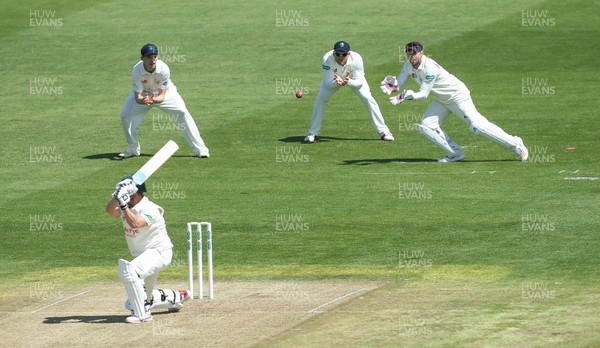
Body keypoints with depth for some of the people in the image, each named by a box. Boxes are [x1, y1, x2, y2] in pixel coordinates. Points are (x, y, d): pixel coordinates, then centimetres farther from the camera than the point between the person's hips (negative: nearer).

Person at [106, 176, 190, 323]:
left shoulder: (150, 209, -20)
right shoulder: (128, 207, 3)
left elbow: (135, 223, -36)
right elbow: (111, 211, -14)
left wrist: (124, 204, -36)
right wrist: (117, 196, -30)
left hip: (159, 252, -9)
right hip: (143, 256, 9)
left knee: (129, 271, -37)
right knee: (132, 304, 15)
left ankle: (142, 314, -29)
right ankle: (178, 297, 33)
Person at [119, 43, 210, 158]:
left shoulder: (164, 69, -34)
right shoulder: (137, 71, -32)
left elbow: (162, 96, -30)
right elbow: (137, 97, -30)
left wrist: (153, 100, -54)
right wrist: (143, 100, -54)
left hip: (164, 92, -1)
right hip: (143, 93, 1)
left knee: (182, 113, -17)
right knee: (126, 115, -13)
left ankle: (200, 149, -11)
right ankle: (132, 150, 9)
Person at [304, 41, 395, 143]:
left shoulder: (356, 59, -38)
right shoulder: (327, 59, -38)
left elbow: (360, 82, -33)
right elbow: (328, 82, -33)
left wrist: (348, 82, -54)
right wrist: (337, 82, -55)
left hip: (354, 79, 0)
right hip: (333, 79, 0)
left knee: (368, 98, -16)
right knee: (320, 99, -17)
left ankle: (383, 131, -5)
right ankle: (313, 133, -3)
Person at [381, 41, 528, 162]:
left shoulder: (430, 68, -29)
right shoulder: (408, 66, -3)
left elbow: (424, 94, -29)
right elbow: (398, 86, -3)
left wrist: (410, 96, -45)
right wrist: (391, 83, -26)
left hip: (457, 95, -9)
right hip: (441, 100, 9)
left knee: (477, 125, -19)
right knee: (426, 126, -5)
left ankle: (515, 144, -11)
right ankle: (456, 153, 0)